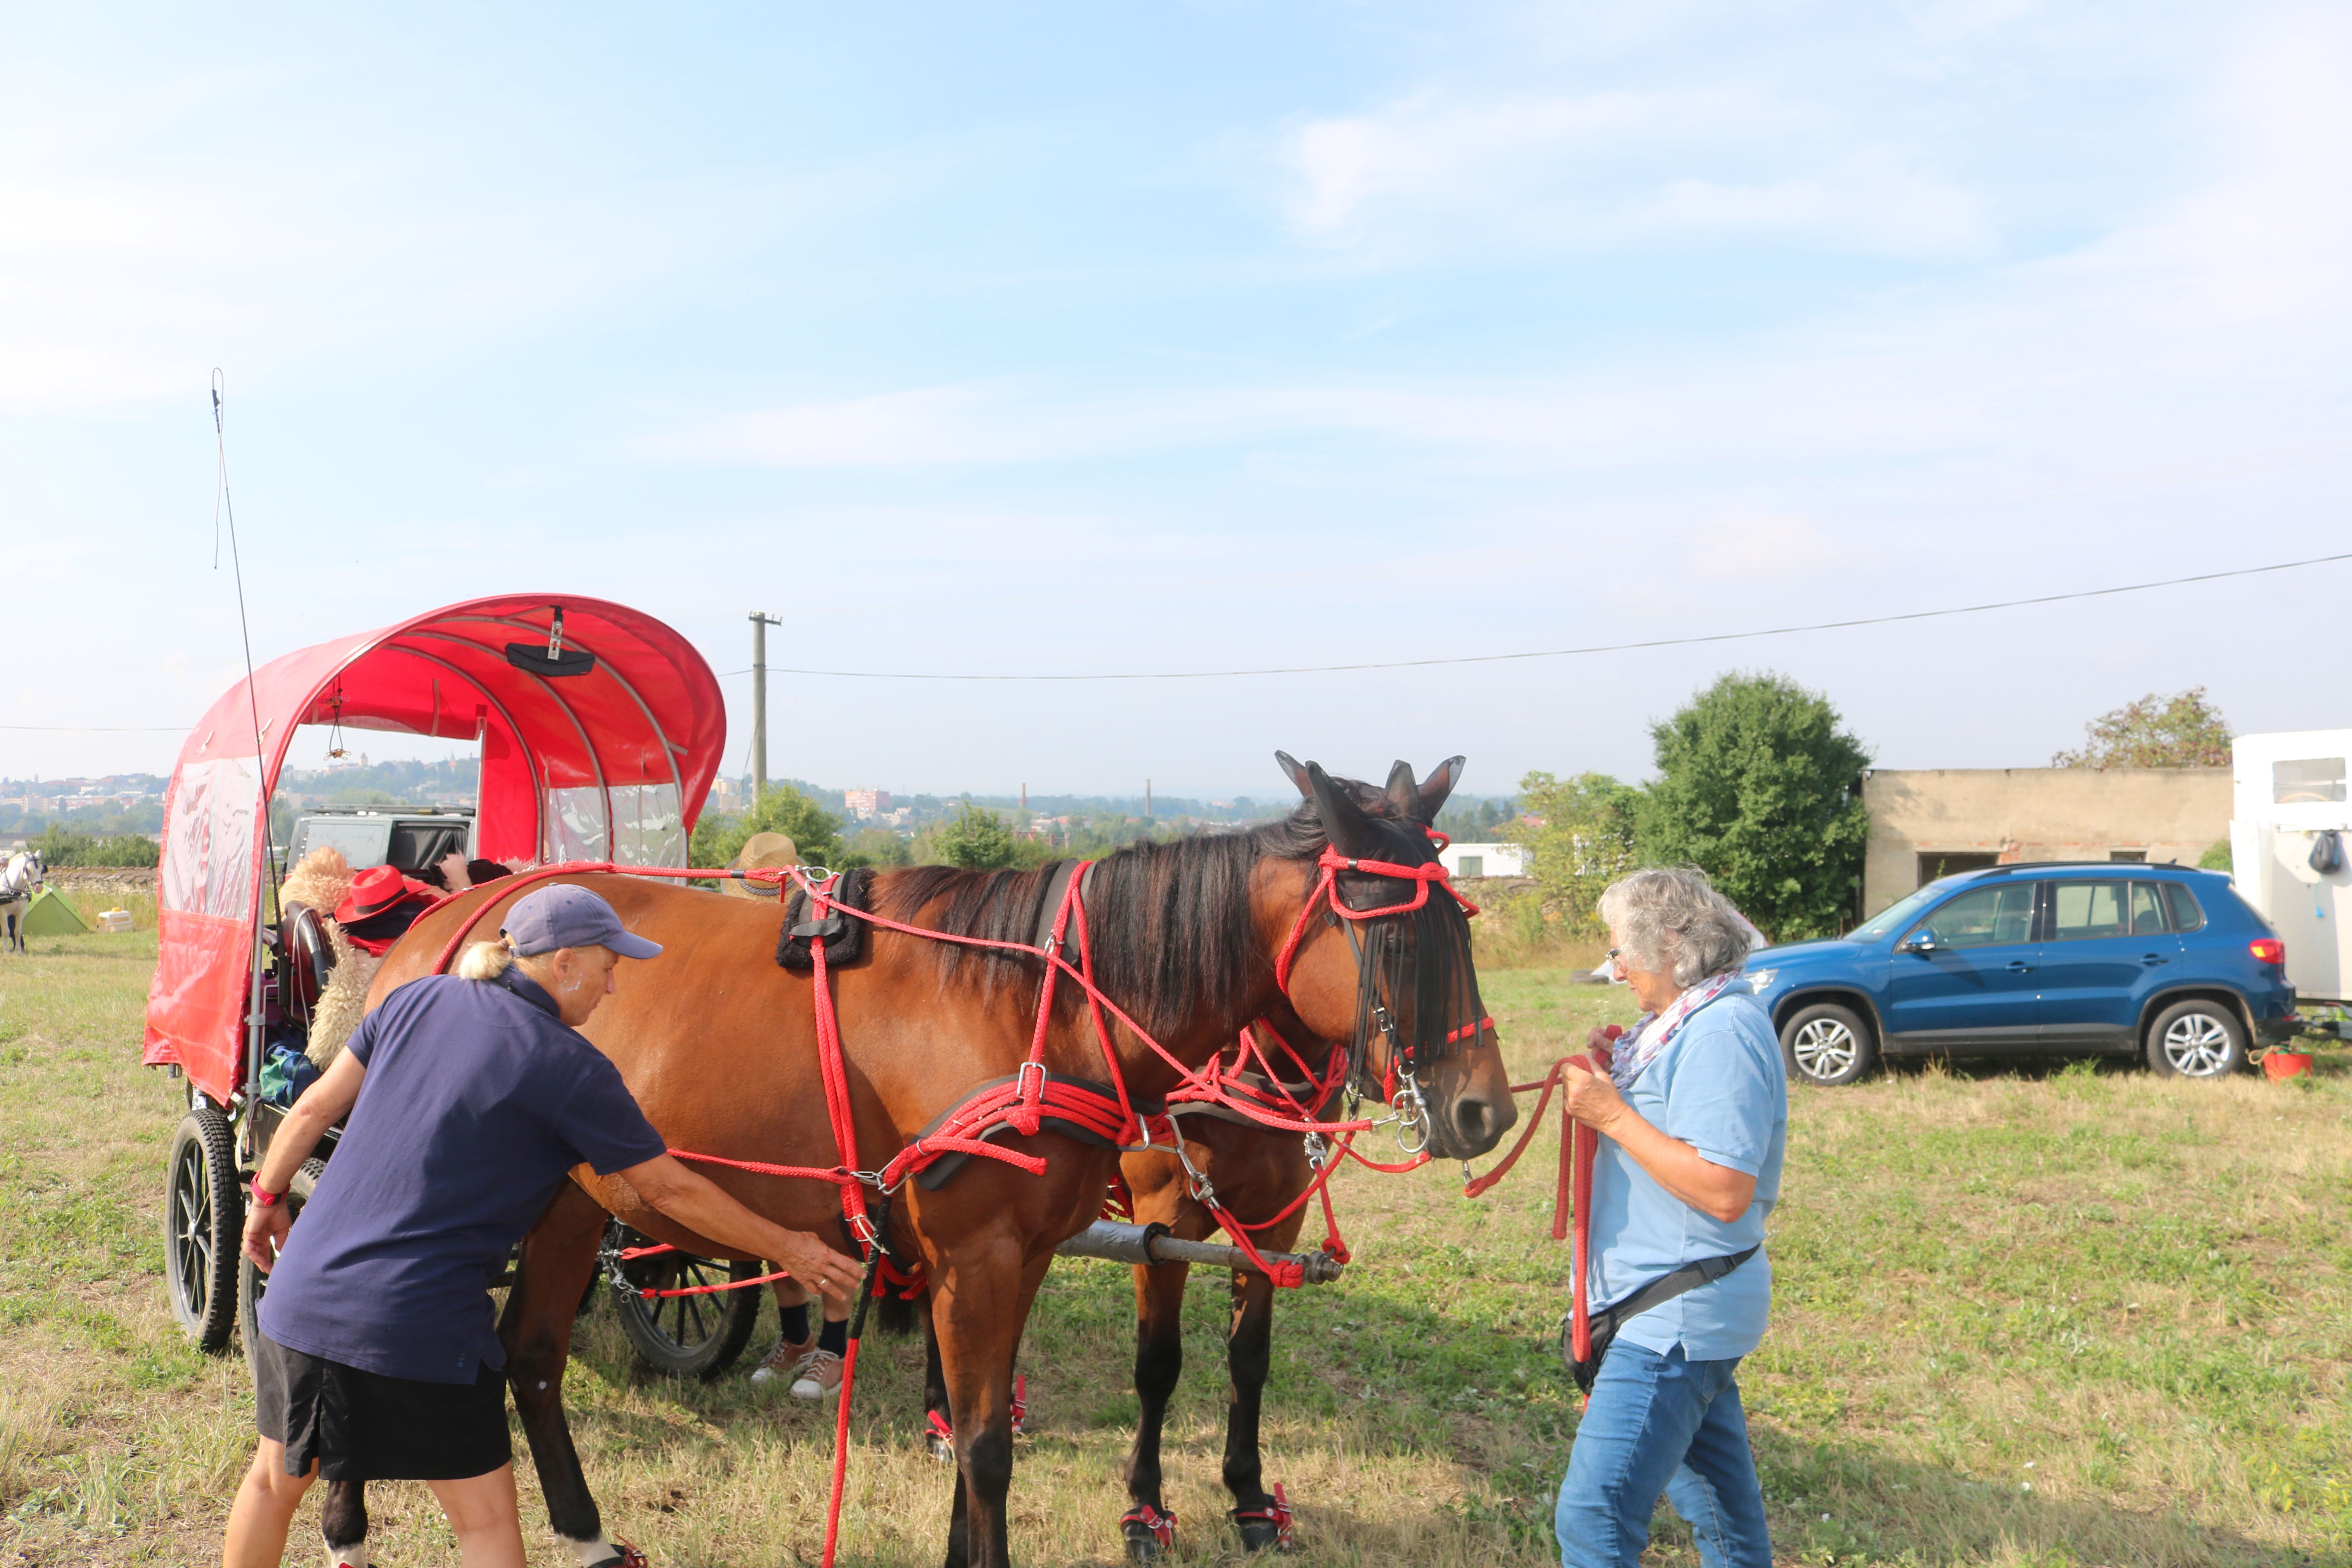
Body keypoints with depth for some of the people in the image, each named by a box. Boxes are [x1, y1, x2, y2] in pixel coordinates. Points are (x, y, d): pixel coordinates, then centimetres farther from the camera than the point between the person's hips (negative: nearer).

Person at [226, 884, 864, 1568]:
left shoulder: (417, 1000, 5)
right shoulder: (570, 1068, -10)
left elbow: (314, 1109, 11)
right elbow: (671, 1190, -4)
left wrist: (268, 1196, 29)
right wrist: (788, 1248, 6)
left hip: (303, 1297, 6)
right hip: (420, 1324, -6)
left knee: (278, 1475, 28)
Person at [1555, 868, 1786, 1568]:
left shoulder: (1723, 1033, -21)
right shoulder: (1685, 1021, 11)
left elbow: (1725, 1191, -28)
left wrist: (1613, 1114, -24)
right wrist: (1619, 1076, 4)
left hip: (1675, 1315, -11)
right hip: (1672, 1301, 11)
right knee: (1715, 1494, 25)